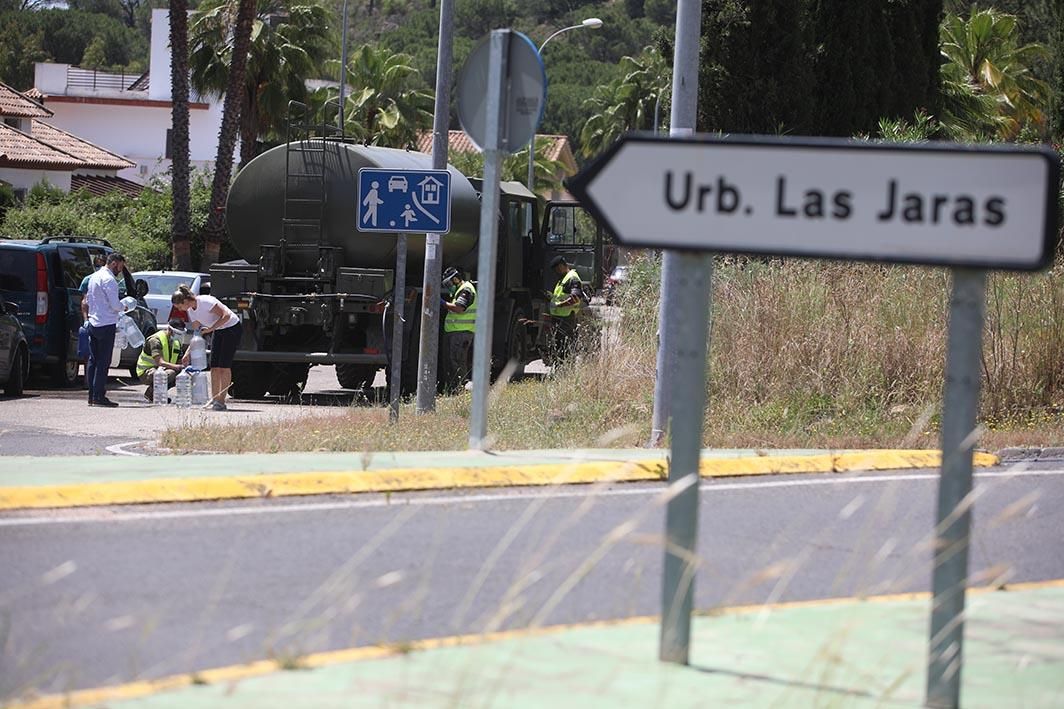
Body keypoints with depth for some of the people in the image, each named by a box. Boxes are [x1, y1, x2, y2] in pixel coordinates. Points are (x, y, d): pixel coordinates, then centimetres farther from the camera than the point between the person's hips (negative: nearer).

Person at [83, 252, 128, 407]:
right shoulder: (109, 279, -14)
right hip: (106, 324, -9)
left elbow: (86, 301, 20)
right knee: (103, 361, -7)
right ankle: (99, 396, -9)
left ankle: (92, 395, 11)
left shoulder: (94, 277, 15)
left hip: (93, 323, 9)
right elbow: (115, 304, -17)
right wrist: (124, 307, 1)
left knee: (93, 359, 10)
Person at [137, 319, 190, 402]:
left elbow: (180, 361, 9)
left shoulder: (177, 343, 5)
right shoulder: (156, 340, -22)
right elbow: (160, 362, -33)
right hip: (146, 372, -9)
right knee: (170, 373, -35)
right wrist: (179, 367, -44)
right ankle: (151, 392, -12)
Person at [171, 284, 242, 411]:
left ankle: (221, 401, -11)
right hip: (219, 331, 8)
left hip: (232, 328, -8)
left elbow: (226, 315, -30)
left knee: (224, 365, -12)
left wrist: (211, 328, -30)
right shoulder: (190, 310, -1)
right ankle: (214, 399, 4)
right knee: (214, 366, 1)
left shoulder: (205, 302, -27)